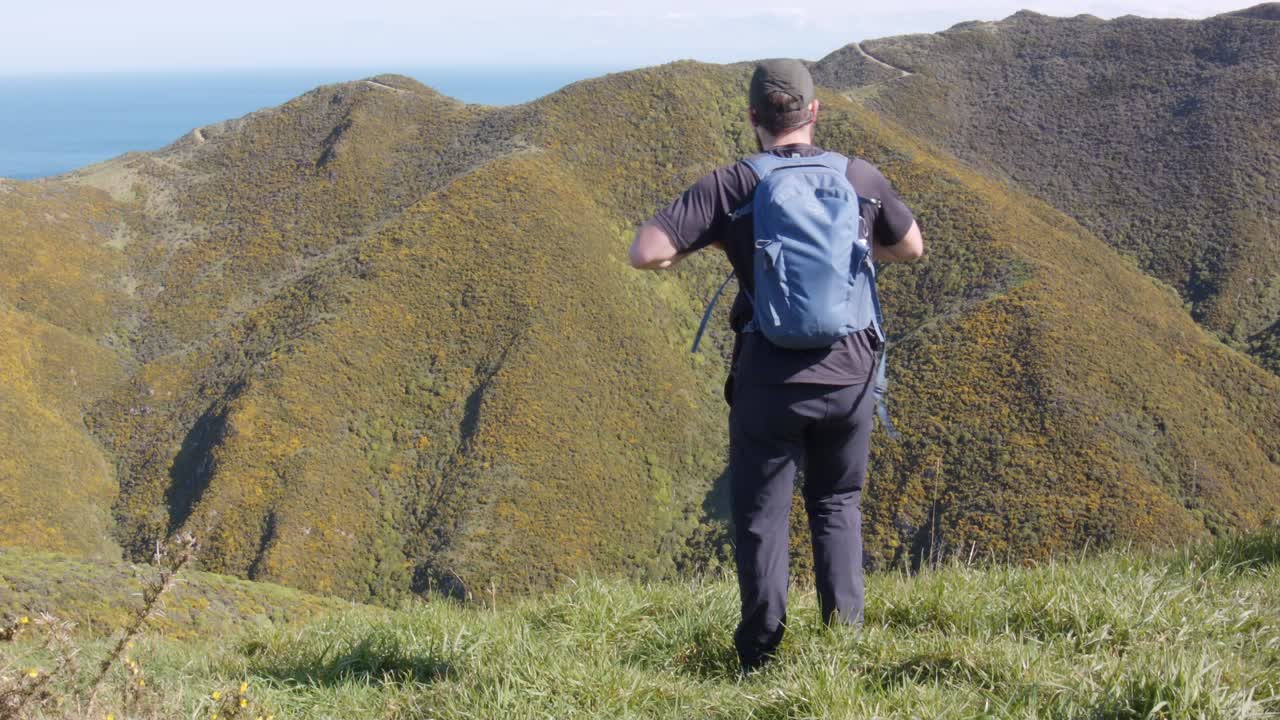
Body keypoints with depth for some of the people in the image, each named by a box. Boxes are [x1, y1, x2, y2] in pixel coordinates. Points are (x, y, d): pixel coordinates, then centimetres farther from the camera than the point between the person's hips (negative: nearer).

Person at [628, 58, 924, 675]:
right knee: (837, 505, 22)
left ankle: (760, 660, 14)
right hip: (850, 376, 3)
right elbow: (911, 248, 17)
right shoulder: (862, 179, 0)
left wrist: (707, 240, 2)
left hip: (769, 383, -3)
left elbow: (645, 254, -16)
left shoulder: (731, 186, -10)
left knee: (760, 516, 11)